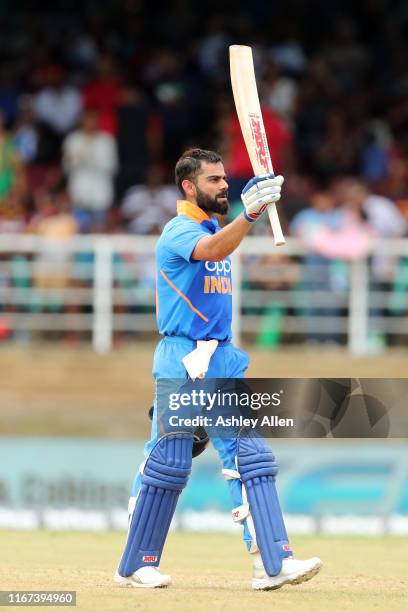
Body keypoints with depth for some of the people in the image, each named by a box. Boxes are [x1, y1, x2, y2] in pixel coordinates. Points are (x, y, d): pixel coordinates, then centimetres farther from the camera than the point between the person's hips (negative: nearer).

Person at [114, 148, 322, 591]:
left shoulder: (217, 228, 16)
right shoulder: (179, 231, -11)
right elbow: (211, 251, -35)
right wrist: (249, 214, -49)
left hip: (223, 358, 8)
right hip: (181, 359, -8)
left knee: (251, 457, -3)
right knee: (168, 463, -4)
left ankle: (272, 562, -9)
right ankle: (135, 566, 8)